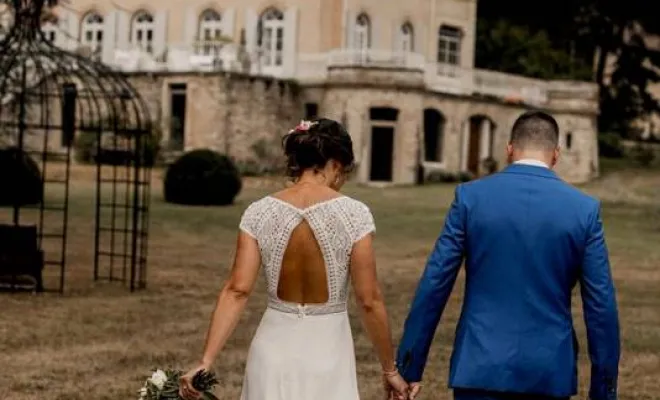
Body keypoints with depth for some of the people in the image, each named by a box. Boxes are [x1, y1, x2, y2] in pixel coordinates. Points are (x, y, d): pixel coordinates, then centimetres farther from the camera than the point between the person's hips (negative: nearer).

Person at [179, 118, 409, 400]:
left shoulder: (259, 213, -3)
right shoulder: (353, 214, -10)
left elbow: (237, 291, -10)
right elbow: (369, 301, -9)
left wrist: (206, 362, -11)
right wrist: (389, 369, 0)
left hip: (274, 353, 2)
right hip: (328, 356, -2)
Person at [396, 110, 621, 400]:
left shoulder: (471, 196, -2)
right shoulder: (584, 209, -1)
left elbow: (433, 285, -3)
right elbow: (601, 305, -1)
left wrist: (409, 368, 4)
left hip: (481, 367, -1)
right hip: (550, 371, 1)